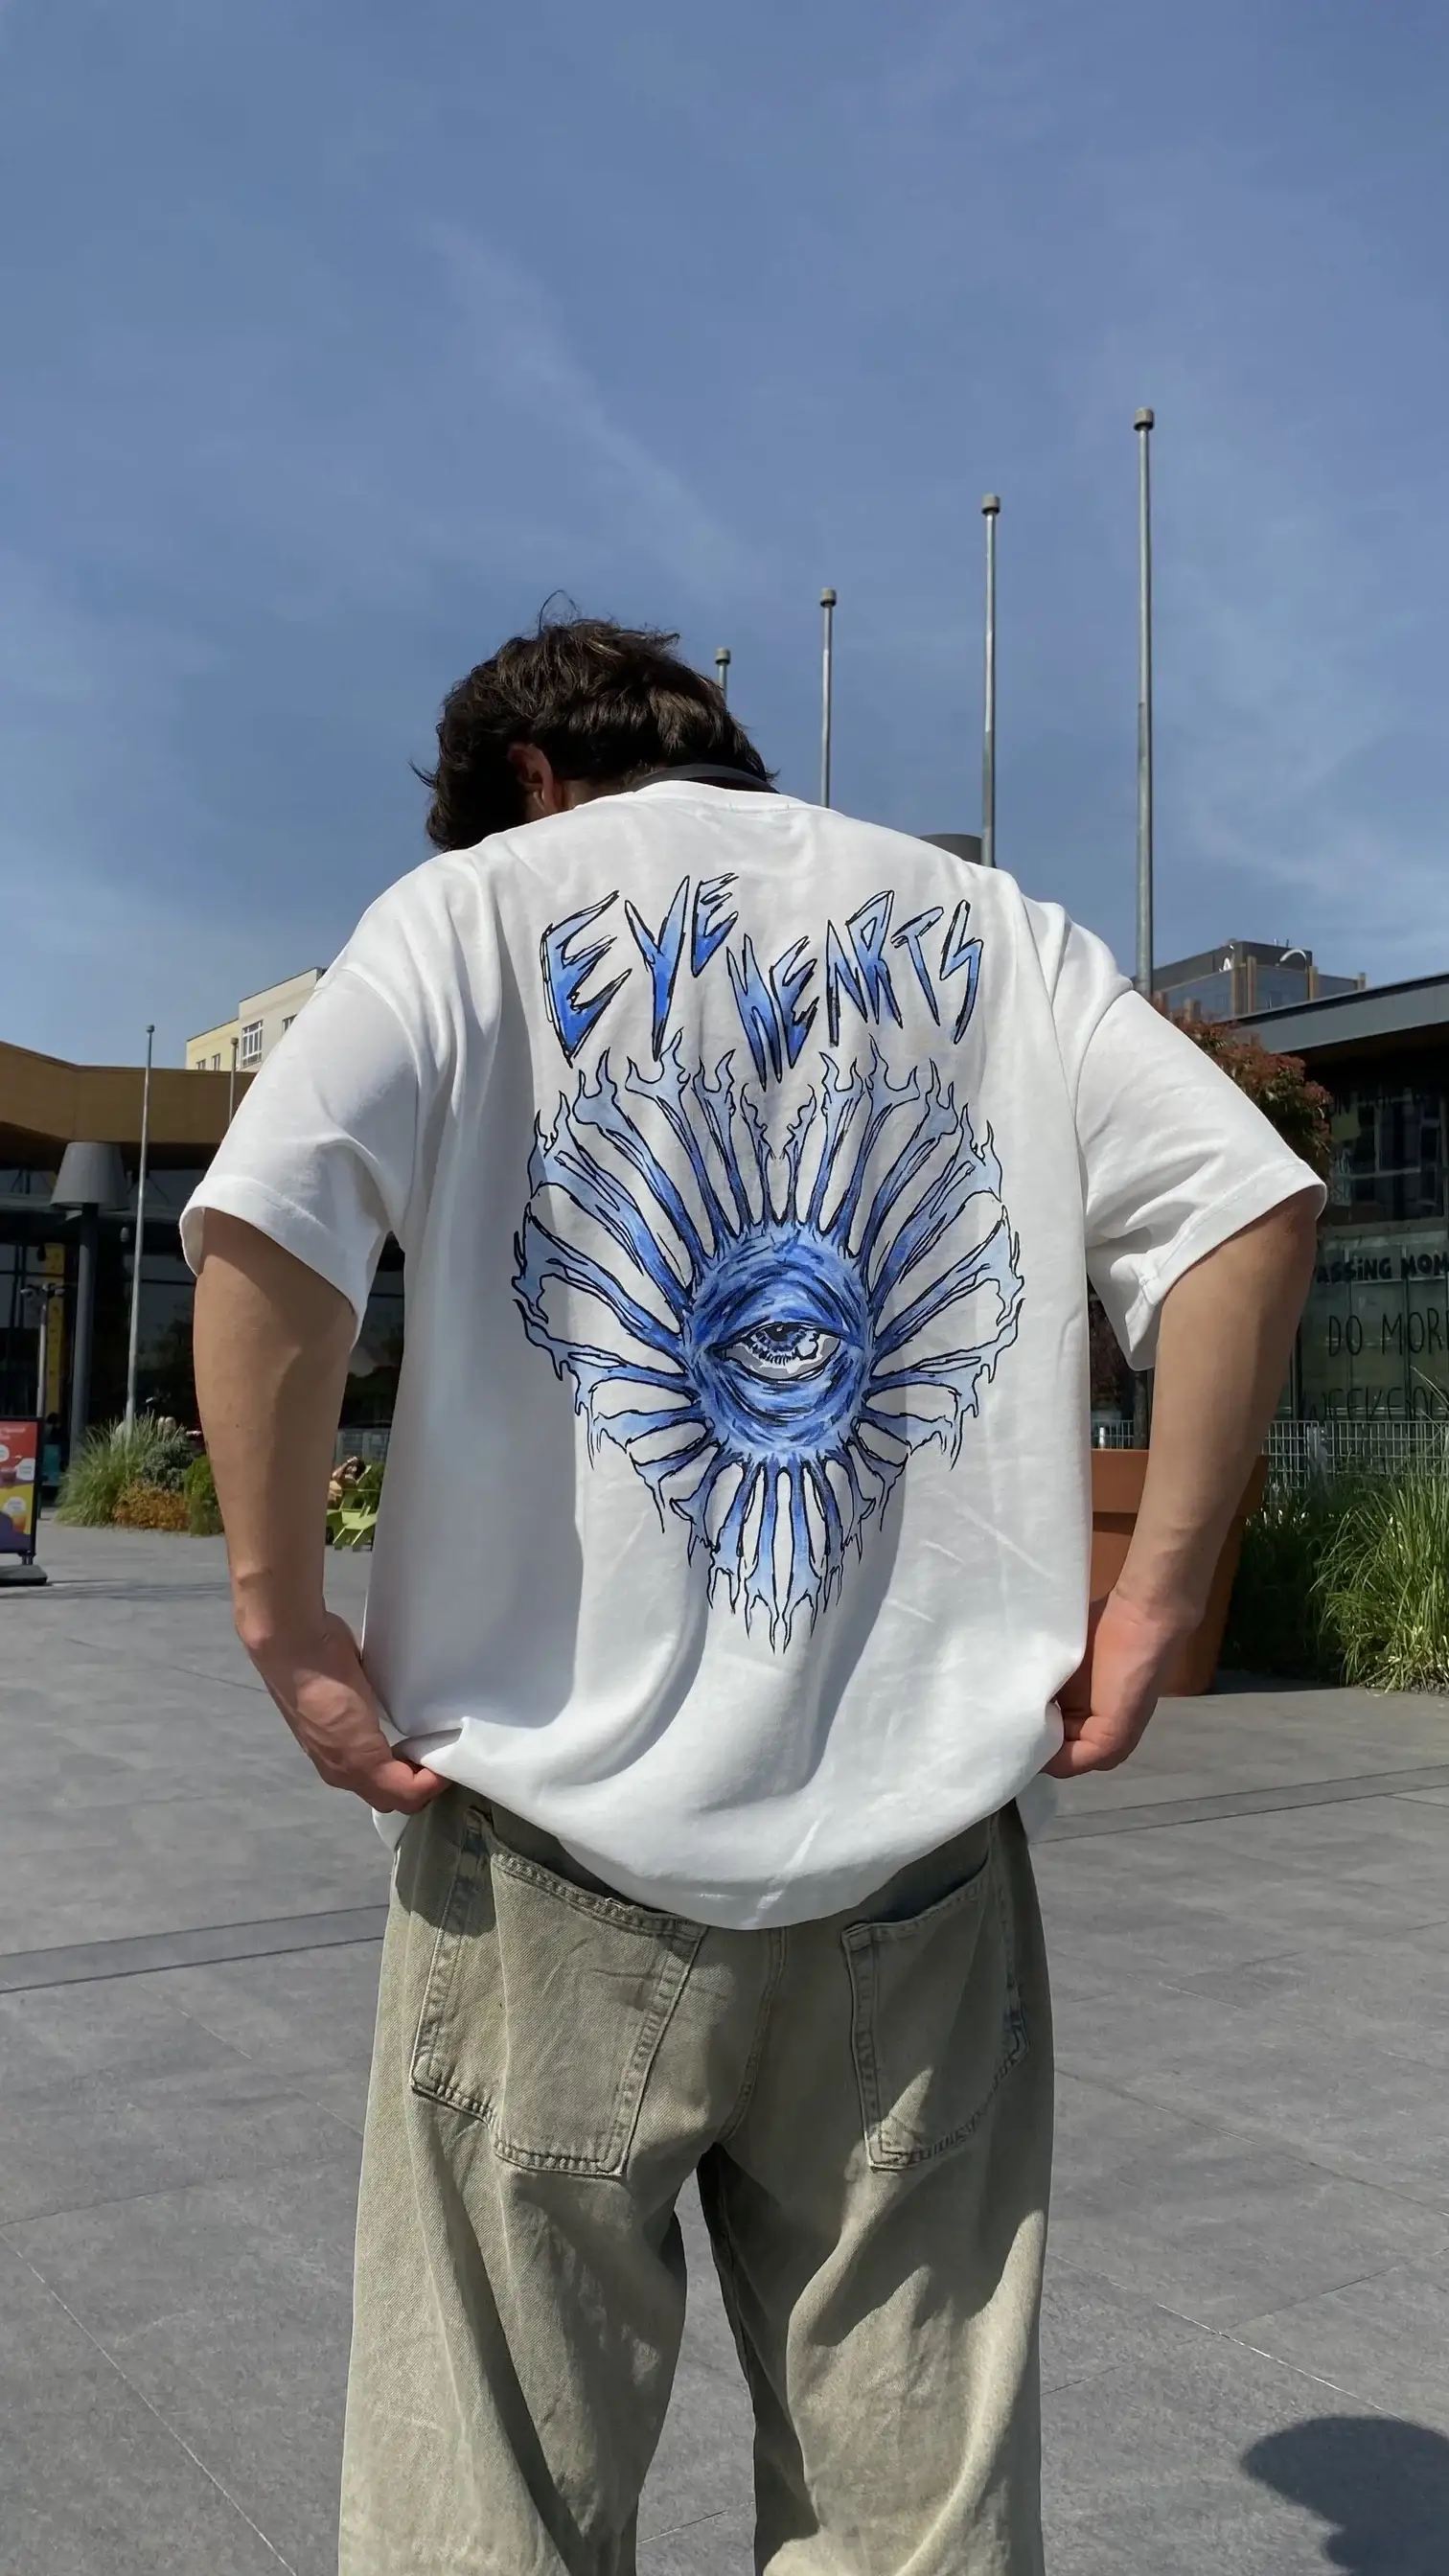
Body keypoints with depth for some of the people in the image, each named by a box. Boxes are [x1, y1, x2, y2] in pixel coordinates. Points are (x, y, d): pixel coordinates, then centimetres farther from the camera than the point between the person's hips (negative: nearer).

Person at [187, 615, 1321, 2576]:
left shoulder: (490, 894, 4)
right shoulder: (983, 924, 13)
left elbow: (267, 1219, -14)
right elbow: (1250, 1204, 1)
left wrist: (284, 1616, -6)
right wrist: (1153, 1605, 1)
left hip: (567, 1837, -2)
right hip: (920, 1841, 3)